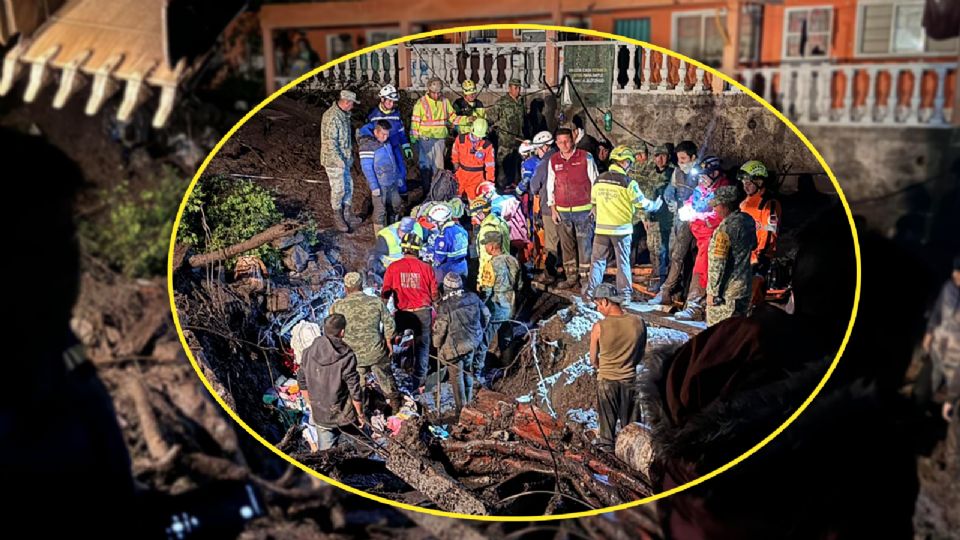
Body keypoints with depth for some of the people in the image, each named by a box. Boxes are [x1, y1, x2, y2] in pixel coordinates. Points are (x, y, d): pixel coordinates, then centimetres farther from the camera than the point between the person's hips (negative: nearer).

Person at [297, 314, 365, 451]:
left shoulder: (309, 352, -4)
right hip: (343, 414, -4)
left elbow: (302, 382, 6)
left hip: (319, 414, 4)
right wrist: (360, 415, -4)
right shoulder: (346, 357, -19)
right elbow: (354, 390, -16)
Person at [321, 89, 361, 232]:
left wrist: (349, 155, 20)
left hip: (344, 158, 9)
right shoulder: (331, 116, -21)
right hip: (334, 160, -9)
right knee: (338, 189, -3)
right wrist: (339, 160, -23)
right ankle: (338, 219, 10)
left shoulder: (344, 114, 10)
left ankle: (347, 214, 27)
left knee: (348, 186, 15)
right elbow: (331, 142, -24)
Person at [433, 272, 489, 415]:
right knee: (468, 373, 22)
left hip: (456, 347, -5)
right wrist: (478, 332, 23)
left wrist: (437, 346, 4)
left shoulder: (444, 306, -21)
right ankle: (468, 404, 36)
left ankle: (461, 409, 15)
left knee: (457, 376, 9)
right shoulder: (473, 298, -6)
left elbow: (439, 330, -15)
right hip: (473, 344, 5)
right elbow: (486, 316, 7)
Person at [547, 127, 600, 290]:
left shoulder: (585, 158, -3)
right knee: (567, 245, 7)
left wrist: (595, 206, -2)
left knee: (585, 244, -3)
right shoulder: (553, 161, 7)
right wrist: (552, 208, 8)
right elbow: (550, 185, 13)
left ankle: (585, 278, 4)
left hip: (583, 210, -3)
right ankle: (571, 277, 15)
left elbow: (595, 182, 1)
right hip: (562, 211, 3)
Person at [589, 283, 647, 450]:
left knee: (607, 422, 12)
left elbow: (593, 360, -3)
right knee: (631, 425, 15)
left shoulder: (599, 327, -17)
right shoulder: (638, 323, -9)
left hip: (606, 380, -2)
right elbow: (640, 355, 4)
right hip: (630, 380, 2)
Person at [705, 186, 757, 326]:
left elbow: (718, 263, -21)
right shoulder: (748, 220, 3)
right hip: (745, 287, 8)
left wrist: (713, 292, -16)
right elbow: (753, 245, 22)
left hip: (726, 292, -8)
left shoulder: (726, 228, -21)